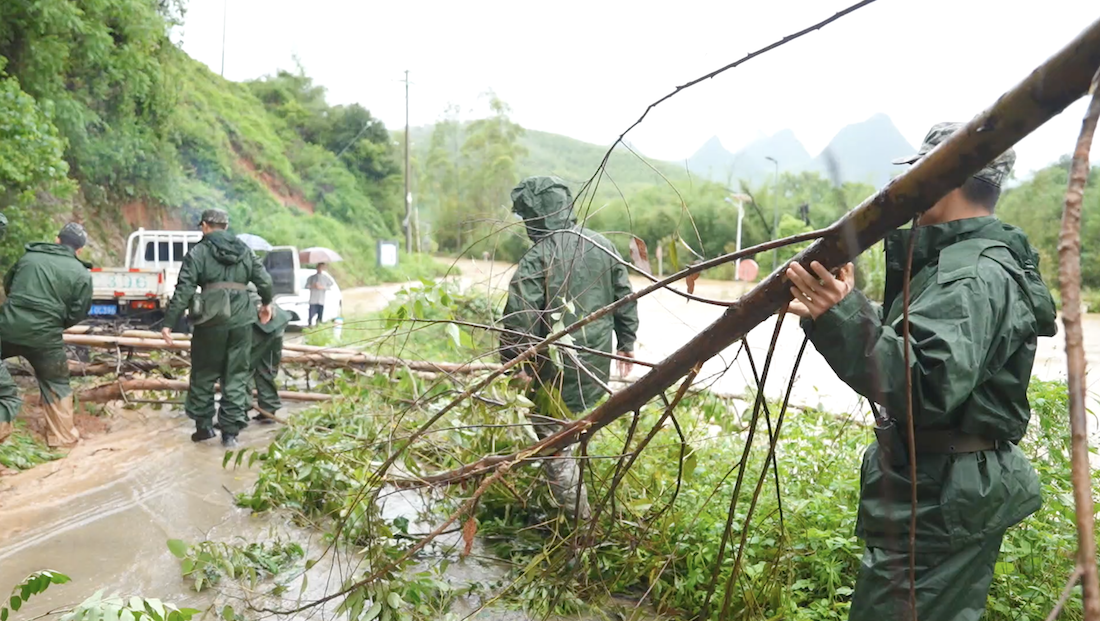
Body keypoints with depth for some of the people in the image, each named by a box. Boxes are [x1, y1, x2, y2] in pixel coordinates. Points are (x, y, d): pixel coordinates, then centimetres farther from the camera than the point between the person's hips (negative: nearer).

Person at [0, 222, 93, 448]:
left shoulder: (29, 255, 10)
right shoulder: (81, 274, -3)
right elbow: (77, 314, -2)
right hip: (44, 337, -2)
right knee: (56, 385, 11)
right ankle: (64, 437, 16)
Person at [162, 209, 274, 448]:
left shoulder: (198, 252, -1)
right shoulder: (244, 251, 11)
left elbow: (183, 291, -8)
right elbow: (265, 281, 10)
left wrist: (168, 322, -6)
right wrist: (266, 304, 29)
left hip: (211, 320, -3)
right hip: (241, 320, 3)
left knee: (204, 374, 13)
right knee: (236, 375, 8)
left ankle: (204, 424, 20)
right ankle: (231, 431, 7)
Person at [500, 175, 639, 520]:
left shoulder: (538, 258, -17)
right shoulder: (602, 245, 4)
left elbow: (520, 316, -21)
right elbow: (625, 295, 11)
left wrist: (512, 359, -10)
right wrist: (626, 342, 21)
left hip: (558, 366, -7)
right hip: (599, 361, 7)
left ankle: (578, 515, 12)